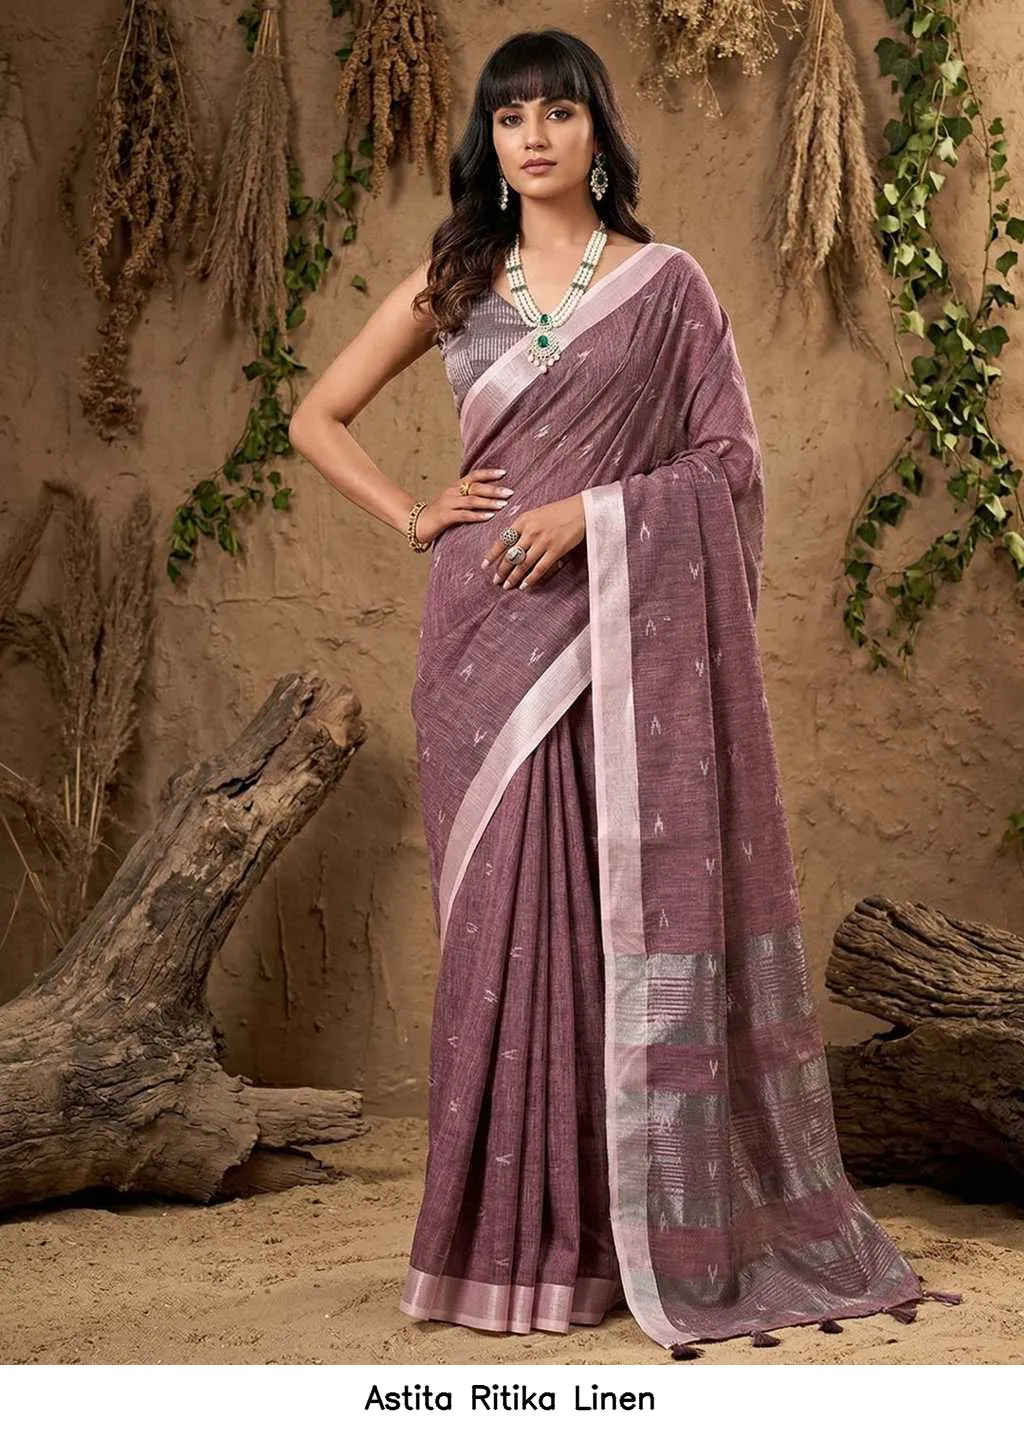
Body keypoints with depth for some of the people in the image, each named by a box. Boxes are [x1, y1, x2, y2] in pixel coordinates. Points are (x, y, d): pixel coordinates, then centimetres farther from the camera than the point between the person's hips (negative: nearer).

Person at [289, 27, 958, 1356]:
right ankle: (517, 1230, 11)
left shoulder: (668, 284, 5)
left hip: (626, 631, -2)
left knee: (630, 910, -3)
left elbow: (732, 460, 0)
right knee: (505, 916, 2)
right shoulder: (452, 285, 12)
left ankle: (660, 1226, 7)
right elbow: (318, 419, 17)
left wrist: (591, 509, -12)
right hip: (490, 635, 2)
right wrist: (416, 518, 3)